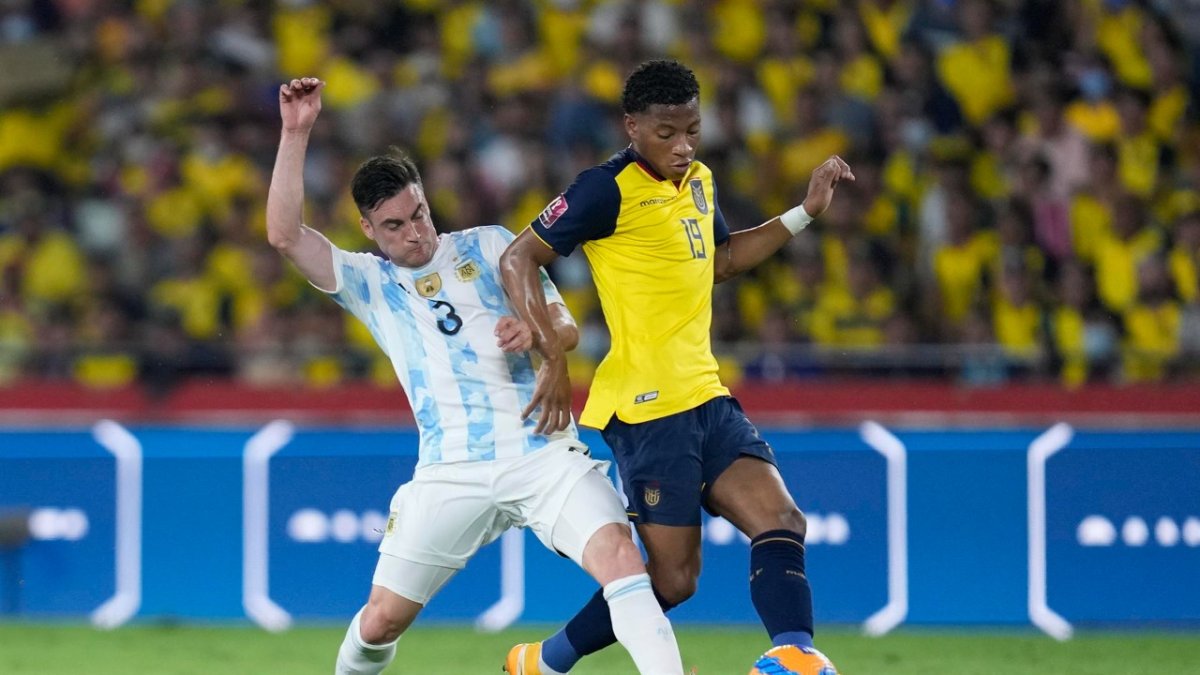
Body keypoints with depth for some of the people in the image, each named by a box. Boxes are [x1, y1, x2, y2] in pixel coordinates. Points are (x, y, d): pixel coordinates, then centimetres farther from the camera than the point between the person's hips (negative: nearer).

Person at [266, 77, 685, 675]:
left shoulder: (490, 246, 13)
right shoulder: (367, 282, 11)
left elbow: (566, 328, 13)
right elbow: (284, 234, -3)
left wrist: (535, 329, -11)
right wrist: (295, 133, -9)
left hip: (542, 449, 0)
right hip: (451, 472, 0)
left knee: (619, 555, -25)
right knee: (381, 621, 4)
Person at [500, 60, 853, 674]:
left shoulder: (698, 180, 14)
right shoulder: (610, 189, -12)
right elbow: (518, 259, -12)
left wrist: (805, 212, 24)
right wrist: (554, 359, -20)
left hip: (707, 399, 8)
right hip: (647, 410, -8)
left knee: (780, 522, -8)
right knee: (674, 578, -5)